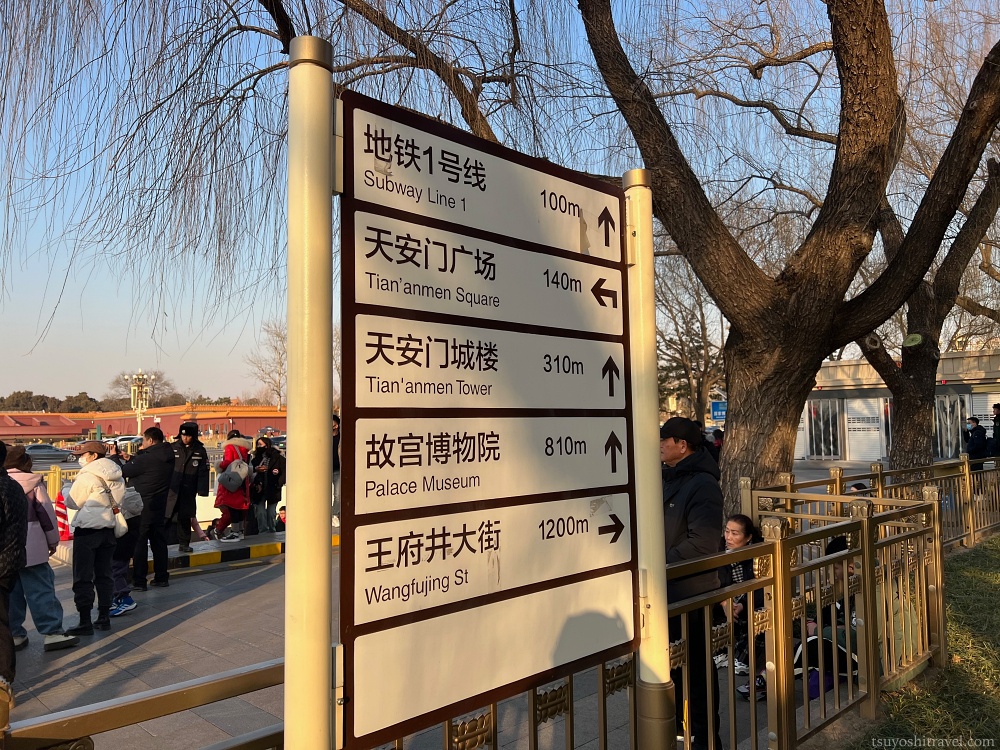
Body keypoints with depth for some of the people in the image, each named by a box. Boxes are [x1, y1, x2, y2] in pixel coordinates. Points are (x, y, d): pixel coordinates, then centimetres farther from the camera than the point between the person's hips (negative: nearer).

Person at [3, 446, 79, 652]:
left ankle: (14, 634, 16)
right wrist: (53, 540, 7)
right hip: (30, 548, -4)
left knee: (11, 592, 11)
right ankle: (52, 633, -2)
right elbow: (47, 514, -4)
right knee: (41, 590, -2)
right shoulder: (33, 483, -5)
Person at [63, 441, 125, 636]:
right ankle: (104, 617, 19)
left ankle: (85, 622, 2)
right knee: (104, 574, 14)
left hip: (87, 529, -7)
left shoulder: (87, 476, -14)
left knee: (83, 577, 0)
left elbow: (72, 503, -6)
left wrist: (70, 491, 12)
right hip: (108, 528, 7)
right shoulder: (116, 475, 6)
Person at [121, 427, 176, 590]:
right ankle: (161, 578, 19)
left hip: (142, 508, -7)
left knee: (139, 544, 2)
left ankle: (139, 581, 5)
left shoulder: (146, 458, -20)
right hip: (160, 507, 7)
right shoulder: (167, 457, 3)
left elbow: (123, 472, -9)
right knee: (159, 542, 13)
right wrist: (131, 458, 15)